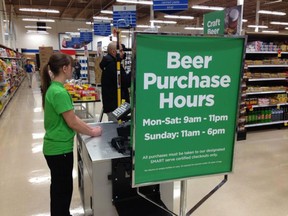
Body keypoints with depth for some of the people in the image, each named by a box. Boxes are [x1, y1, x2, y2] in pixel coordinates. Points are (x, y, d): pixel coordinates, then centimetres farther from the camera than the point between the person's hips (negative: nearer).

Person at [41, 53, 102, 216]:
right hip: (59, 149, -9)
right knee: (62, 189, 9)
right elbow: (72, 123, -21)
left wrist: (90, 128, 9)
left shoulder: (54, 88, 6)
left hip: (57, 147, 9)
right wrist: (92, 133, -7)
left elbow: (71, 117, 11)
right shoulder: (59, 93, -24)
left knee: (60, 187, 24)